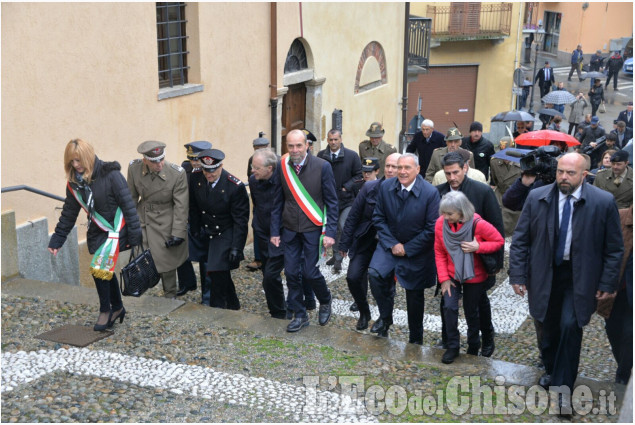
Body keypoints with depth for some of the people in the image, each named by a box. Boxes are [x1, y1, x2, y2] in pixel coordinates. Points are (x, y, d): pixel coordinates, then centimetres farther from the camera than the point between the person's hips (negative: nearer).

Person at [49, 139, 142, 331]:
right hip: (96, 232, 7)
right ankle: (117, 308, 32)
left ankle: (105, 310, 3)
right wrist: (57, 240, 8)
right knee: (105, 269, 13)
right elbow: (68, 213, 10)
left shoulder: (110, 175, -17)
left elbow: (128, 204, -16)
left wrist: (134, 235, -17)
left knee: (100, 267, -16)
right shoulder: (74, 183, 2)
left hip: (115, 229, -7)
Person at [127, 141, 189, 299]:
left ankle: (170, 295, 30)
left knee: (166, 259, 7)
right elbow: (131, 196, 2)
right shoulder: (134, 167, -14)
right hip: (142, 219, 3)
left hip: (165, 222, -3)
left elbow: (181, 206, -16)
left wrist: (178, 233, -16)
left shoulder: (177, 174, -22)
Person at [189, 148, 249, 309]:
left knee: (217, 271, -15)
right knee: (221, 273, 15)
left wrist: (236, 248, -21)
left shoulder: (235, 186, -22)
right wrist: (196, 230, 6)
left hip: (226, 234, -5)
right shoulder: (196, 179, -8)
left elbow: (240, 220, -18)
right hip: (207, 233, 5)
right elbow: (193, 208, 8)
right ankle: (233, 305, 35)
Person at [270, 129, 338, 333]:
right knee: (291, 272, 5)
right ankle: (300, 315, 23)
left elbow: (331, 201, -6)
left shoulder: (322, 167, -10)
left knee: (310, 272, -4)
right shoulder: (282, 167, -2)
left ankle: (325, 302, 27)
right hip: (290, 229, 3)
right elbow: (278, 202, 6)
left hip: (313, 229, -3)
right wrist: (275, 231, 4)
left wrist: (330, 232, -12)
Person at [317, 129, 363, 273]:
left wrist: (346, 187, -11)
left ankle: (338, 258, -4)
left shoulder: (351, 155, -5)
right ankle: (336, 256, 29)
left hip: (347, 199, -3)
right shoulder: (321, 155, 3)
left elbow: (359, 175, -1)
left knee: (342, 227, -15)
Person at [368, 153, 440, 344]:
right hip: (390, 244, 2)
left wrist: (407, 248, -14)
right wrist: (392, 244, -11)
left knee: (414, 296, 9)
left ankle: (416, 339, 29)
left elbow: (432, 229, -14)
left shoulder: (430, 192, -18)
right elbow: (379, 218, 0)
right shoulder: (386, 187, -8)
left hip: (417, 250, -2)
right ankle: (385, 316, 1)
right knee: (374, 273, -23)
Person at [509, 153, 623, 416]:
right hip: (544, 275, 2)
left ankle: (563, 387, 0)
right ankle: (551, 372, 35)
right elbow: (520, 240, 1)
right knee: (548, 329, 10)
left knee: (570, 325, -14)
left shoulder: (603, 202, -9)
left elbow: (614, 248, -2)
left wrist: (608, 283, -4)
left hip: (579, 277, -2)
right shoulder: (536, 198, -5)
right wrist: (518, 275, -4)